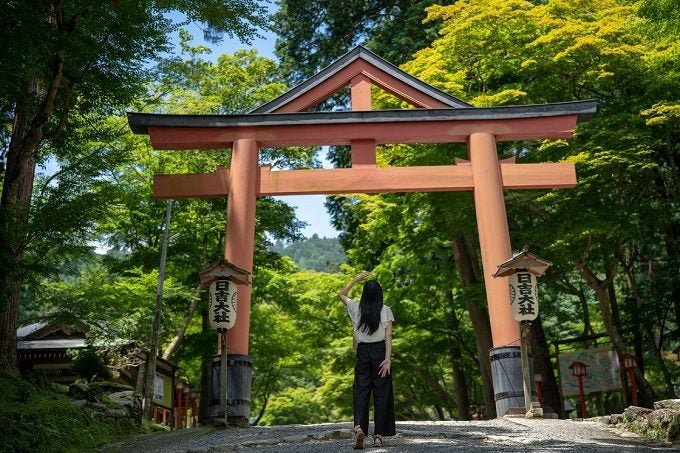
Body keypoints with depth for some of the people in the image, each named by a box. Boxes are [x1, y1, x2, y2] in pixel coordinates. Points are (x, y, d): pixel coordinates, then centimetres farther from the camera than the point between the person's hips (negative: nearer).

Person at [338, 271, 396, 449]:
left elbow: (341, 294, 21)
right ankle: (378, 434, 7)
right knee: (381, 392, 6)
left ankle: (359, 426, -21)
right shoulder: (386, 310, -2)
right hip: (380, 351, -1)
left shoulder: (356, 308, 2)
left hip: (363, 352, 1)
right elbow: (388, 337, -9)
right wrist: (388, 358, -10)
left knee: (361, 390, 2)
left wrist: (356, 278, 20)